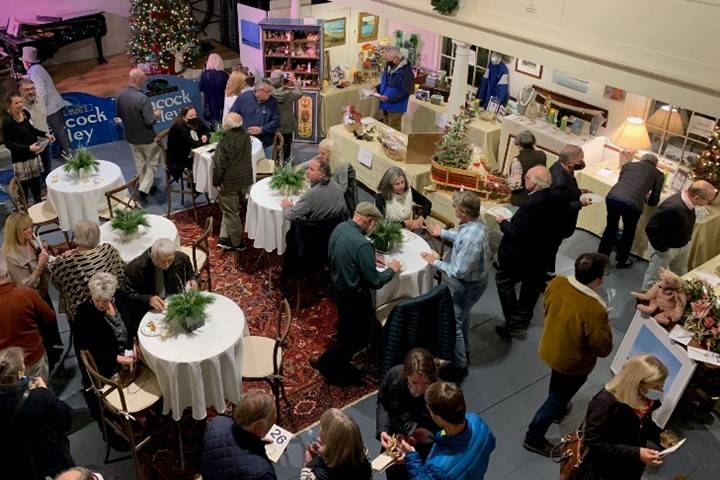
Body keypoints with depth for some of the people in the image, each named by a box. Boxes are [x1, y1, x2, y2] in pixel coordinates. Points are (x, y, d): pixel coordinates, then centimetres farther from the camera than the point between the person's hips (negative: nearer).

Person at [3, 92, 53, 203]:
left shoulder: (25, 113, -2)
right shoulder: (7, 121, -20)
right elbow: (8, 143, -18)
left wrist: (45, 134, 2)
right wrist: (28, 148, -28)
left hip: (34, 155, 7)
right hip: (20, 159, -7)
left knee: (36, 183, 19)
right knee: (24, 186, 0)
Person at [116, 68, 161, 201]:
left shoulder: (121, 95, -6)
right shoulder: (142, 97, -28)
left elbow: (119, 115, 7)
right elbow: (150, 121, -26)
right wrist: (156, 115, -6)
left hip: (130, 136, 7)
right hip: (146, 137, -6)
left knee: (139, 163, 22)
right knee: (152, 162, 13)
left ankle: (145, 186, 36)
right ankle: (144, 189, 7)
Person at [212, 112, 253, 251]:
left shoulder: (225, 142, -26)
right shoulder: (245, 135, -3)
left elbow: (219, 165, -20)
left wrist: (217, 182, -7)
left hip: (229, 182, -7)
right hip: (244, 178, 7)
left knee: (231, 212, 8)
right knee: (228, 209, 20)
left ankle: (237, 243, 20)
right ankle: (225, 238, 23)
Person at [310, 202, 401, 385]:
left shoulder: (339, 228, -6)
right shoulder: (362, 244, -31)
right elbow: (375, 281, -25)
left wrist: (370, 258, 12)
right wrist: (392, 269, -7)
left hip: (339, 287, 9)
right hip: (355, 297, -9)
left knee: (346, 332, 26)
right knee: (360, 336, 13)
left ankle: (340, 368, 41)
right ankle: (325, 362, 23)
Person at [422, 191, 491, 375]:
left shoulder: (471, 239, -39)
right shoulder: (475, 223, -10)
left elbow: (459, 271, -31)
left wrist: (436, 262, -20)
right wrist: (443, 233, 13)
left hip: (466, 286, -10)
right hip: (474, 279, 10)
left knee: (453, 323, 10)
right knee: (462, 316, 30)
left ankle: (459, 365, 28)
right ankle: (463, 350, 53)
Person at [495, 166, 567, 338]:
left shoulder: (532, 204, -32)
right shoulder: (558, 198, -7)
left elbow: (517, 234, -30)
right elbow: (557, 224, 6)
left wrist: (503, 223, -12)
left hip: (520, 254, -8)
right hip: (543, 252, 8)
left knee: (504, 281, 11)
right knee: (532, 285, 23)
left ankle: (515, 324, 10)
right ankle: (524, 320, 40)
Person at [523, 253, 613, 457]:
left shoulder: (556, 283, -19)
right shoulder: (594, 309, -37)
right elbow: (603, 349, -25)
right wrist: (605, 324, -11)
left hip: (550, 349, 7)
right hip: (572, 363, -6)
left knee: (557, 390, 35)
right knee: (557, 398, 17)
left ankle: (557, 408, 63)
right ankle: (534, 438, 32)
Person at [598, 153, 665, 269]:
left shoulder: (628, 165, 26)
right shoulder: (659, 175, 20)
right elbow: (654, 202, 21)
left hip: (612, 197, 2)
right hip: (632, 204, -2)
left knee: (611, 227, 26)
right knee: (629, 231, 24)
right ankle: (621, 260, 37)